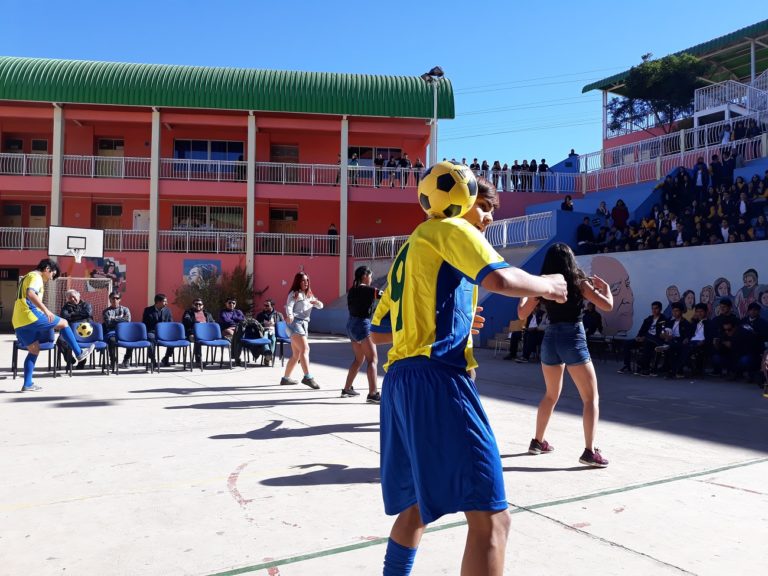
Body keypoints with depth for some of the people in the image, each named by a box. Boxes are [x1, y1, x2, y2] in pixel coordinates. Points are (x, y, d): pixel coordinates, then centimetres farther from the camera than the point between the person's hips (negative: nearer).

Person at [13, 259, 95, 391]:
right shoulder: (36, 277, -6)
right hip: (30, 316, -10)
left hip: (19, 322, 10)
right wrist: (46, 310, -31)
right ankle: (79, 354, 4)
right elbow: (30, 294, -26)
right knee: (63, 323, 4)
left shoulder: (27, 277, 26)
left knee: (34, 350, 13)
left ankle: (27, 384, 10)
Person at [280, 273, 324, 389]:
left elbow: (320, 306, 18)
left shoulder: (309, 295, 22)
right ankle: (307, 377, -31)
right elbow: (289, 306, -15)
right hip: (295, 323, -8)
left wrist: (317, 303, -6)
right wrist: (289, 315, -37)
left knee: (296, 354, 11)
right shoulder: (294, 294, 0)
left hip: (304, 324, 8)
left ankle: (285, 378, 21)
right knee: (305, 349, -22)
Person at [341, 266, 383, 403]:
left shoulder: (352, 291, 11)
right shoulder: (368, 290, -11)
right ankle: (373, 394, -17)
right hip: (362, 325, -9)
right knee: (373, 360, -9)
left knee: (359, 359, 21)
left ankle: (347, 389, 27)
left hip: (351, 324, 9)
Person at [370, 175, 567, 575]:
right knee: (490, 519, -11)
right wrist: (547, 285, 0)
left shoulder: (411, 247, 27)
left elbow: (378, 333, 27)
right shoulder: (450, 228, 2)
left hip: (400, 381, 10)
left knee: (416, 505, 24)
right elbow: (498, 278, -19)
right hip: (436, 379, -10)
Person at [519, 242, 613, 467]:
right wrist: (605, 286, 14)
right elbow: (607, 306, -4)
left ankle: (538, 441, 30)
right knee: (591, 398, 2)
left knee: (551, 395, 23)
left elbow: (522, 313, 13)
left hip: (550, 339, 5)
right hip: (573, 340, -5)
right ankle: (590, 451, -8)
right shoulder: (580, 283, -4)